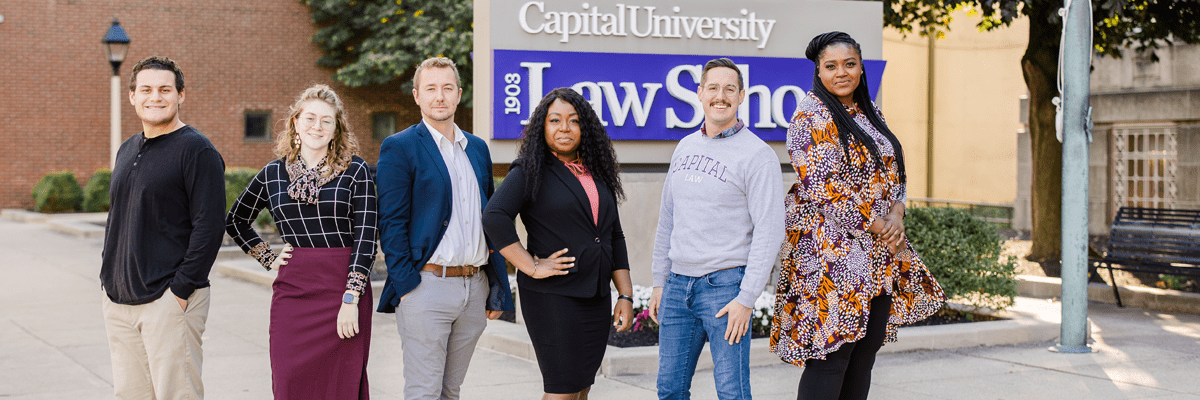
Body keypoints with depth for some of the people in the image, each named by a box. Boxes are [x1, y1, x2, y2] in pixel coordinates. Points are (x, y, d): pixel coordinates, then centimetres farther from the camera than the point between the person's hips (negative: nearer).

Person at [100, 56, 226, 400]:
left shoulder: (197, 150, -8)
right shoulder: (127, 151, 16)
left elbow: (208, 226, -14)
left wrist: (181, 290, -17)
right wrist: (109, 279, 15)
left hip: (170, 298, -7)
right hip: (119, 300, 7)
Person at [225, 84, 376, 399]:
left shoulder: (355, 171, 0)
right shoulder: (273, 173, 9)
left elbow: (365, 239, -6)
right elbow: (235, 220, 24)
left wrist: (351, 300, -13)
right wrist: (267, 258, 12)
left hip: (343, 290, -2)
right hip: (292, 291, 3)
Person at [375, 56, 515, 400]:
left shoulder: (478, 148, 15)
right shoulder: (399, 148, -3)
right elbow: (391, 224, -8)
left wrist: (498, 288, 13)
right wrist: (406, 287, -14)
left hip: (475, 290, 6)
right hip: (427, 285, -6)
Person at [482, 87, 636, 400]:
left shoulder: (598, 175, 15)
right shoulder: (530, 172, -4)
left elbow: (615, 238, 17)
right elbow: (494, 217, -18)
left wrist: (625, 295, 11)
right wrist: (531, 266, -18)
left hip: (596, 298, 7)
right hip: (552, 297, -6)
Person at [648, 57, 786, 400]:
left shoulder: (757, 154, -8)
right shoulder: (686, 147, 13)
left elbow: (769, 233, -12)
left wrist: (746, 299, -16)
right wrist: (660, 282, 15)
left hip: (724, 284, -6)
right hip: (678, 282, 6)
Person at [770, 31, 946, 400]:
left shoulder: (871, 114, 16)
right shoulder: (810, 115, -7)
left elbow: (894, 172, 17)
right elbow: (822, 188, -15)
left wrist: (897, 215, -4)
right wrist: (879, 228, -12)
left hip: (880, 257, 8)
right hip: (832, 250, -7)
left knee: (865, 353, 8)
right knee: (830, 357, -9)